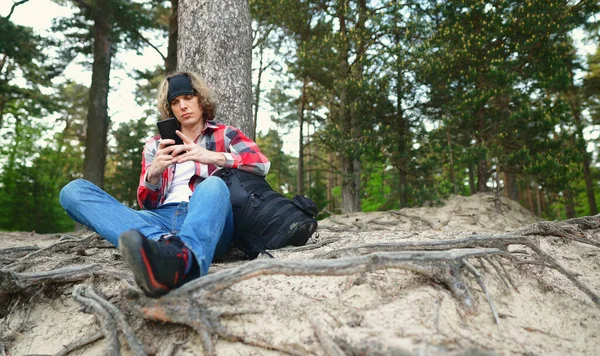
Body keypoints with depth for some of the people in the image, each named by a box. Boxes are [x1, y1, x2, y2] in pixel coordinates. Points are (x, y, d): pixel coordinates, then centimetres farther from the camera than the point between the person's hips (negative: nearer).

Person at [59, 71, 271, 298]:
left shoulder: (225, 135, 18)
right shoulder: (155, 145, 24)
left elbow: (262, 164, -1)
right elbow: (147, 204, 18)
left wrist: (212, 157, -16)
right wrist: (153, 173, -5)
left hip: (209, 220, -2)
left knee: (213, 184, -35)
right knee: (73, 191, -16)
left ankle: (179, 259, -68)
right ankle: (163, 244, -44)